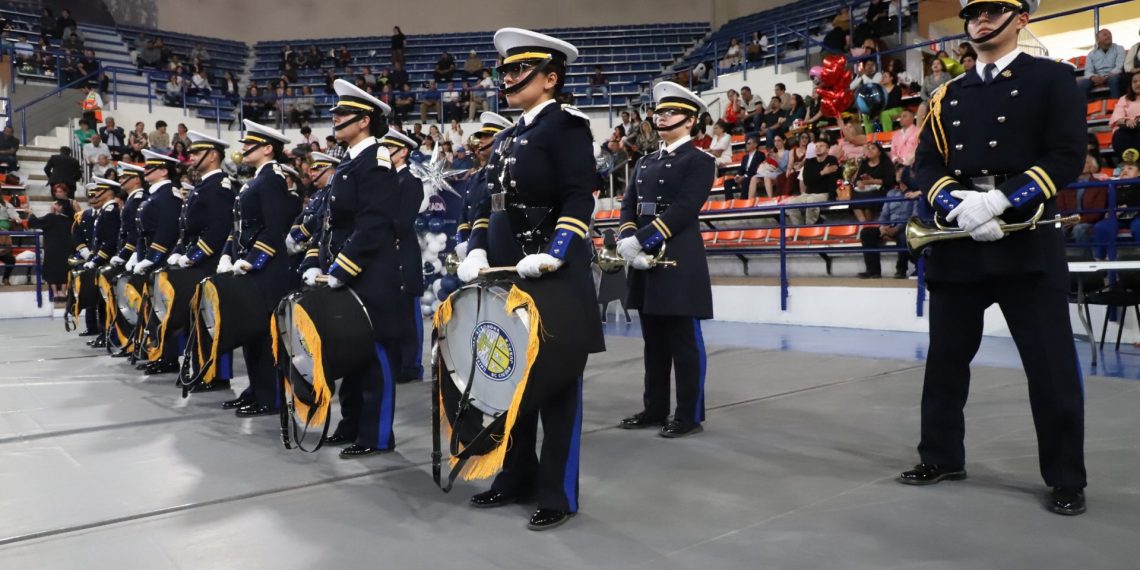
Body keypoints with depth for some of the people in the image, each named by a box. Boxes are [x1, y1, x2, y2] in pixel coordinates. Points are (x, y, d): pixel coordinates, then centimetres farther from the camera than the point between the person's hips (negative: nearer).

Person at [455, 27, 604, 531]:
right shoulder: (508, 137, 18)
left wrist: (552, 255, -25)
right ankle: (517, 478, 28)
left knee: (554, 381, -1)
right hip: (507, 274, 8)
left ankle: (558, 495, 10)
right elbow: (491, 203, 18)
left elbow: (578, 200, -16)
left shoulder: (567, 126, -6)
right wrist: (478, 251, 4)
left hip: (552, 277, -8)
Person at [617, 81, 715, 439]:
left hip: (680, 262, -7)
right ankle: (654, 409, 22)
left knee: (685, 342, -1)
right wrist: (628, 241, -9)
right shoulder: (645, 163, 19)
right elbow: (629, 204, 10)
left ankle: (690, 415, 8)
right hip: (645, 261, 7)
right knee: (654, 342, 13)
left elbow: (682, 211, -15)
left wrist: (640, 240, -20)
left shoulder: (699, 161, -3)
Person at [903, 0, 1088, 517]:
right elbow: (926, 164, 6)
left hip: (1028, 242, -3)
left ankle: (1066, 480, 13)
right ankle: (942, 458, 24)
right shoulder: (947, 96, 14)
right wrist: (958, 205, -14)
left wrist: (1000, 200, -19)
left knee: (1051, 367, -1)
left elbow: (1067, 157, -7)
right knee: (946, 359, 9)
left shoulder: (1054, 79, 4)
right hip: (957, 243, 4)